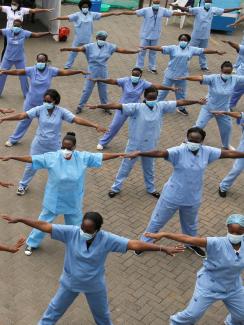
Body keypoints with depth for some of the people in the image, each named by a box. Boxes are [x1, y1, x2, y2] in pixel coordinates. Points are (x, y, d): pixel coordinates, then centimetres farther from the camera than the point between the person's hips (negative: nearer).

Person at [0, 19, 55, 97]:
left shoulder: (24, 33, -16)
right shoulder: (8, 31, -14)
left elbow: (36, 35, -18)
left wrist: (48, 33, -28)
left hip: (20, 59, -1)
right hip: (7, 58, 1)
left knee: (23, 76, 9)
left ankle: (27, 94, 27)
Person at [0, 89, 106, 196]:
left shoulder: (61, 111, -16)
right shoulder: (40, 109, -16)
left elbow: (77, 120, -24)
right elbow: (22, 115, -19)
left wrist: (95, 126, -34)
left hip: (54, 146, -1)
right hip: (38, 145, 1)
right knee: (31, 166, 17)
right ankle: (23, 185, 42)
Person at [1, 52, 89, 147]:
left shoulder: (51, 71, -12)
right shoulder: (31, 70, -15)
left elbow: (65, 72, -14)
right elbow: (17, 72, -21)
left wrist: (80, 71, -19)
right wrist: (4, 72, -32)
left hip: (44, 103, 0)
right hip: (30, 102, 0)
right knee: (25, 120, 13)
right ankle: (13, 139, 31)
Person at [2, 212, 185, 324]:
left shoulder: (107, 239, -29)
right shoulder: (71, 233, -27)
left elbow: (134, 244, -33)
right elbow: (45, 226, -25)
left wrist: (163, 249, -39)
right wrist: (19, 220, -26)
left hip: (95, 286, 0)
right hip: (70, 283, 1)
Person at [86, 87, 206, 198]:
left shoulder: (161, 106, -9)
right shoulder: (137, 107, -22)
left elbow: (180, 102, -3)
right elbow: (118, 106, -32)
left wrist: (197, 101, 2)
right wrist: (98, 106, -39)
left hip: (150, 145, 3)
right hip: (135, 144, -3)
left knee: (149, 168, 24)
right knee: (126, 167, 14)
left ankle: (151, 188, 46)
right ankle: (116, 187, 33)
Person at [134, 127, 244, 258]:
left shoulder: (207, 152, -11)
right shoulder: (179, 151, -25)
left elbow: (229, 153, -4)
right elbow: (160, 153, -39)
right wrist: (139, 153, -53)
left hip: (193, 198, 4)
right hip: (172, 196, -4)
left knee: (191, 223, 29)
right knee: (158, 220, 15)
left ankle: (191, 243, 57)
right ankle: (145, 242, 38)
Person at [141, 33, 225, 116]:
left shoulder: (191, 49, 1)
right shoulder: (173, 48, -8)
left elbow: (204, 50, 2)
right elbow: (160, 48, -16)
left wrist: (217, 51, 0)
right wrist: (148, 47, -25)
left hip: (182, 76, 3)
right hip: (170, 74, -3)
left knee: (181, 93, 17)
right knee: (164, 91, 9)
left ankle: (181, 108, 37)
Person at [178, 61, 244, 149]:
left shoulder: (235, 79, -17)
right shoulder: (213, 78, -26)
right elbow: (200, 78, -38)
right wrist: (185, 78, -51)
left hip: (223, 110, 3)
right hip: (208, 108, -3)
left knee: (227, 127, 21)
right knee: (199, 126, 1)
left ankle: (226, 145, 49)